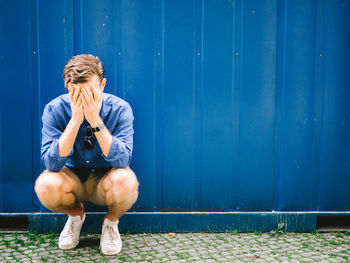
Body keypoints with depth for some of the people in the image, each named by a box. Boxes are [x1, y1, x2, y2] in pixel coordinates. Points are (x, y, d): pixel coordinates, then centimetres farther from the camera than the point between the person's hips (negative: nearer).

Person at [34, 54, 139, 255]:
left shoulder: (120, 109, -18)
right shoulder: (54, 109, -16)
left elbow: (122, 160, -28)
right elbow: (52, 163, -25)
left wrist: (95, 121, -37)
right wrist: (76, 120, -34)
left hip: (106, 180, -1)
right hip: (72, 179, 1)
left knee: (126, 182, -35)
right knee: (46, 185, -31)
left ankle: (111, 221, 2)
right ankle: (75, 214, 6)